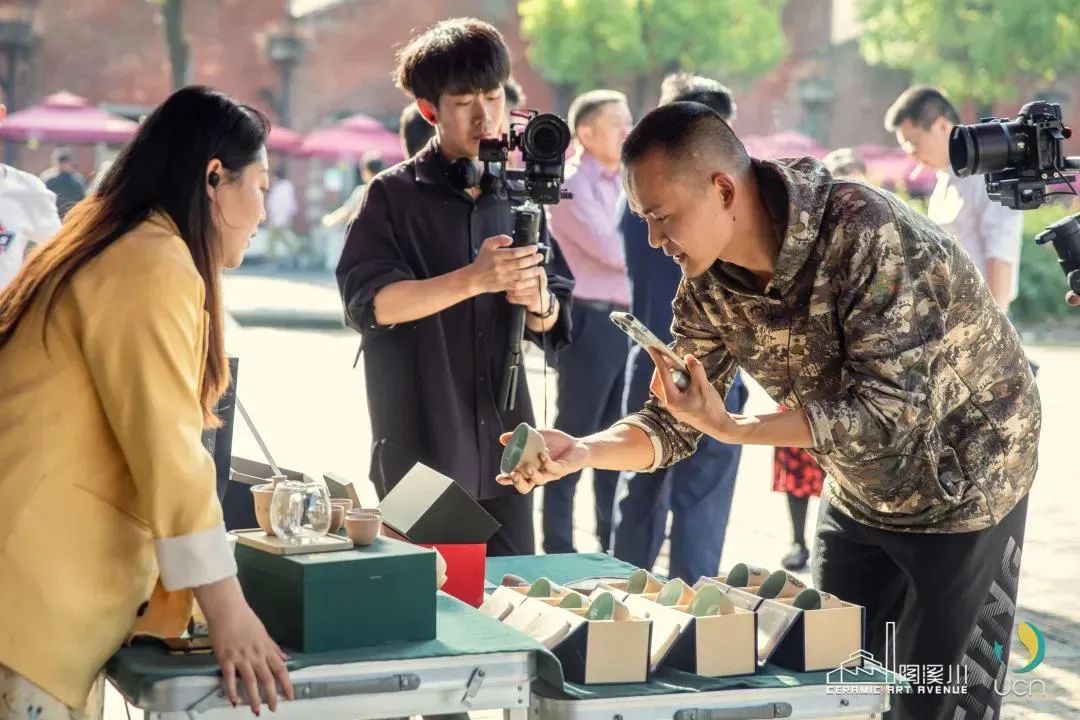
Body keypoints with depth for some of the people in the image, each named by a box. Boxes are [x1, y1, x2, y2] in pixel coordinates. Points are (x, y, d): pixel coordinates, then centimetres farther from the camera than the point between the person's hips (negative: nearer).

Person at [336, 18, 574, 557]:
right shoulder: (395, 195, -3)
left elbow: (553, 324, 10)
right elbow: (369, 302, -16)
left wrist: (540, 302, -14)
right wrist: (473, 279, -27)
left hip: (502, 447, 4)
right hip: (420, 452, -4)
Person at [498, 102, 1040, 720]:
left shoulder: (868, 234, -31)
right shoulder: (709, 283, -10)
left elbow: (889, 413, -33)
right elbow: (673, 421, -4)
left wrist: (731, 430, -37)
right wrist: (582, 452, -24)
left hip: (964, 484, -7)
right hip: (861, 491, 7)